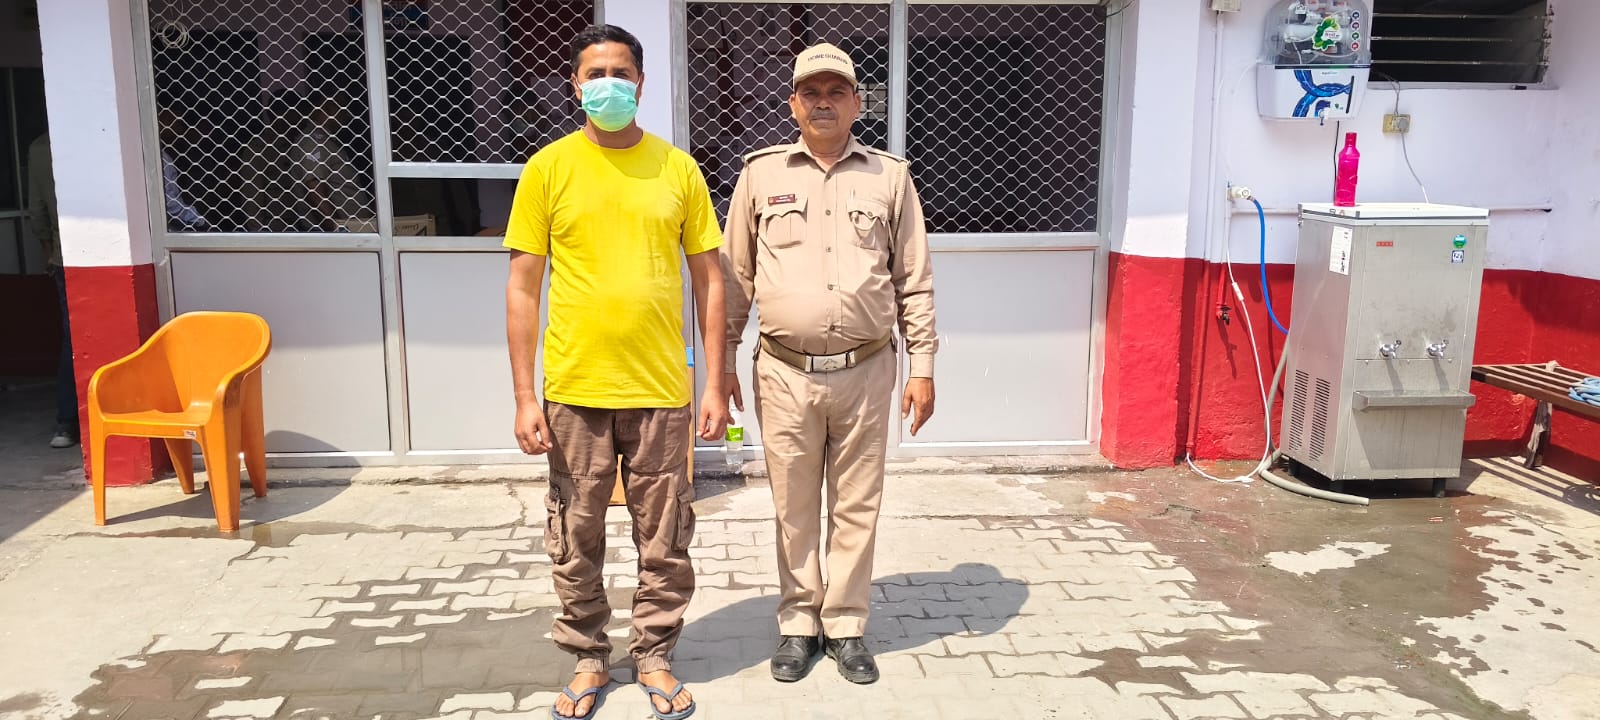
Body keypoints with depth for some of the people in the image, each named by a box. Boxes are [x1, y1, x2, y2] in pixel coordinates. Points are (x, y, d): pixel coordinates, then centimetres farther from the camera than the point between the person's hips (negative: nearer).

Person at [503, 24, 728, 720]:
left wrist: (715, 384, 2)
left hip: (661, 390, 1)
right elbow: (522, 287, 0)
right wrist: (524, 396, -4)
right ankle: (588, 659, 32)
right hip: (574, 389, 0)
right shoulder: (548, 168, 1)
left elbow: (709, 280, 6)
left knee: (664, 541, 10)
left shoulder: (678, 168, 3)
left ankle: (654, 657, 30)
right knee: (576, 540, 11)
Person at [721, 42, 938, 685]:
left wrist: (923, 367, 3)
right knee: (793, 507, 10)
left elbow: (914, 282, 7)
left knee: (856, 506, 8)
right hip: (784, 373, 0)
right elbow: (735, 277, 8)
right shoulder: (761, 174, 5)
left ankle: (846, 626, 24)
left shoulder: (890, 177, 5)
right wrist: (722, 362, 7)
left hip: (865, 372, 0)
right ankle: (799, 623, 26)